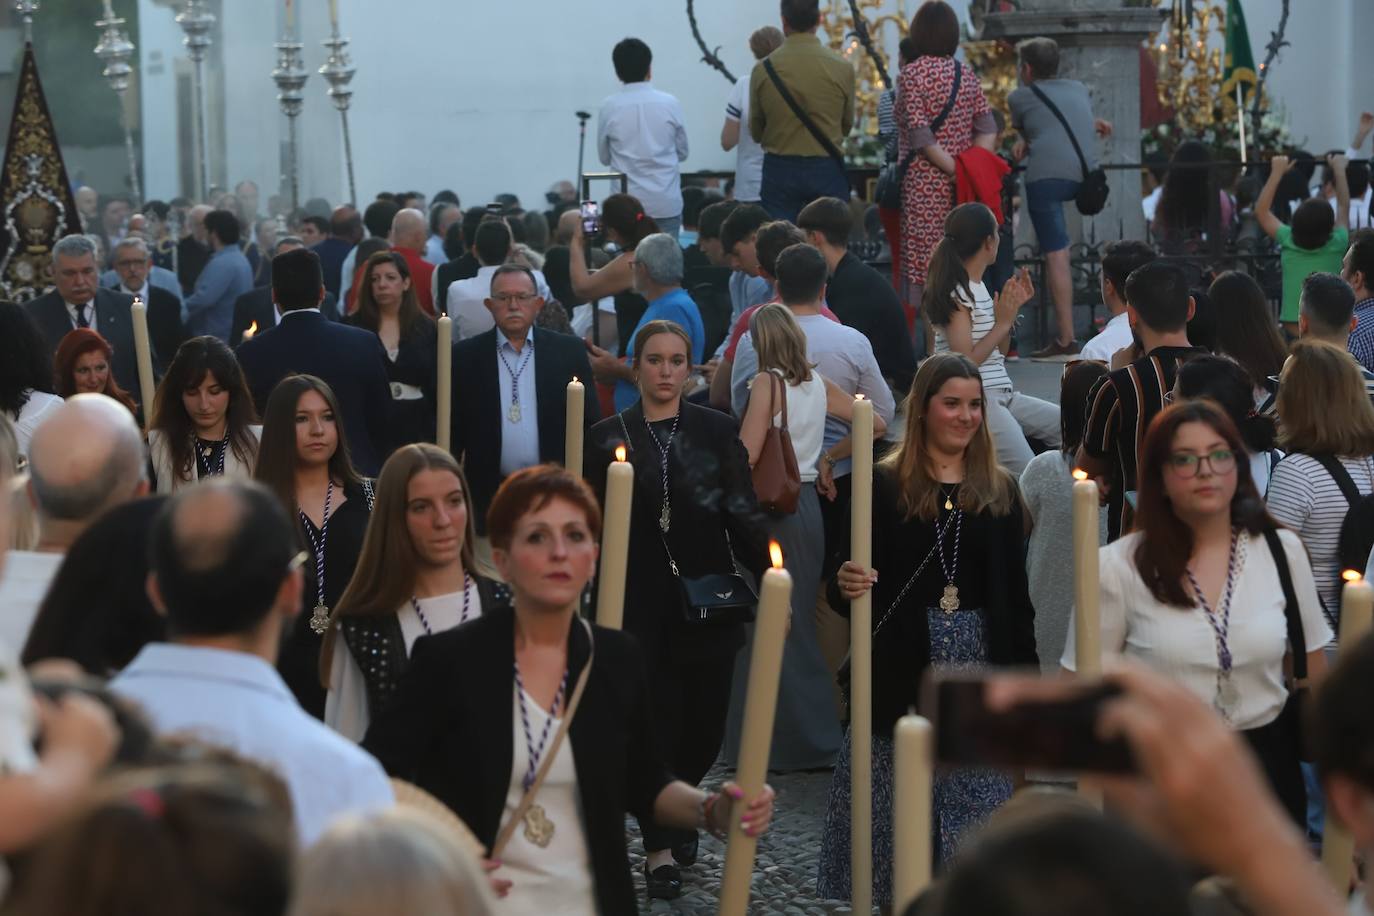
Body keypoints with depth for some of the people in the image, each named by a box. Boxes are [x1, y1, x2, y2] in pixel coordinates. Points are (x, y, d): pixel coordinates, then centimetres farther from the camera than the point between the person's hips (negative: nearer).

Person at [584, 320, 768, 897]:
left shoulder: (718, 432, 5)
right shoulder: (607, 438, 4)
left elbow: (743, 515, 1)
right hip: (641, 604, -1)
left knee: (706, 724, 5)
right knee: (656, 723, -3)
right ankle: (660, 847, 10)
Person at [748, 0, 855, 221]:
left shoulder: (763, 69, -4)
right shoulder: (842, 68, -5)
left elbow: (755, 131, 7)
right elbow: (846, 125, 7)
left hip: (780, 171, 0)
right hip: (826, 170, 0)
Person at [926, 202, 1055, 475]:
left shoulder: (977, 287, 15)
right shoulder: (956, 293, -13)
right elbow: (966, 361, -18)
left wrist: (1014, 307, 11)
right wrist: (1003, 322, -13)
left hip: (1002, 394, 10)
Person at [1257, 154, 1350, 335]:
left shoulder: (1289, 243, -3)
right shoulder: (1336, 245, -2)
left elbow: (1261, 210, 11)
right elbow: (1344, 207, 15)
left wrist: (1277, 172, 17)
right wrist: (1339, 170, 26)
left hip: (1293, 333, 0)